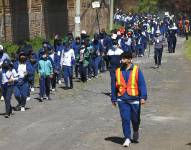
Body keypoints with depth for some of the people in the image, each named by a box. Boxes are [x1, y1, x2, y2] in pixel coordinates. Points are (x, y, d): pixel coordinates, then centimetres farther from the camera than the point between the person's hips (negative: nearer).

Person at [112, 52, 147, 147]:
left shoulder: (136, 70, -2)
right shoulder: (118, 71, 7)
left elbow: (142, 84, -5)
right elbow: (115, 86, 13)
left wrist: (143, 97, -14)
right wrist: (114, 99, 13)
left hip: (134, 99, -1)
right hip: (122, 100, 1)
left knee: (135, 119, 10)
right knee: (125, 119, -8)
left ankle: (135, 132, 39)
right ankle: (127, 139, -2)